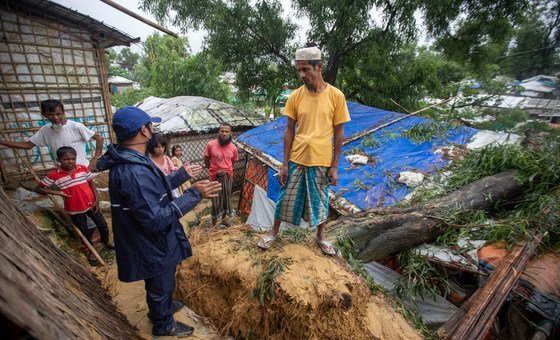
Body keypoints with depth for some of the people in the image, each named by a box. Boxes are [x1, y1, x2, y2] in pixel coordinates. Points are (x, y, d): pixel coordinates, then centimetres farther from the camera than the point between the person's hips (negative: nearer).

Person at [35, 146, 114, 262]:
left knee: (103, 225, 14)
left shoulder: (83, 169, -8)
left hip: (91, 204, 1)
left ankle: (106, 241, 42)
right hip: (74, 209, -1)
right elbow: (39, 188, -3)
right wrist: (57, 192, -17)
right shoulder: (54, 175, -12)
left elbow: (91, 184, 1)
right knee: (84, 231, 16)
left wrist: (97, 199, -5)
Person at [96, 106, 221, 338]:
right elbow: (156, 219, -34)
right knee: (161, 286, 18)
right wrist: (194, 194, -32)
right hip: (153, 246, -9)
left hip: (152, 241, 9)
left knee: (161, 284, 32)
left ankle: (162, 307, 58)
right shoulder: (132, 172, -36)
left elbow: (156, 190, 11)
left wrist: (182, 174, 15)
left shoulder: (131, 160, -1)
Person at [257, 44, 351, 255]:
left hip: (322, 161, -1)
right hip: (296, 160, 1)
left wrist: (334, 166, -4)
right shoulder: (295, 96, -2)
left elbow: (339, 133, -2)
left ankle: (321, 237, 37)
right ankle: (274, 231, 34)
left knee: (320, 200, 14)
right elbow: (289, 131, 1)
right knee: (286, 198, 12)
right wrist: (284, 163, -2)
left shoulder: (336, 96, -6)